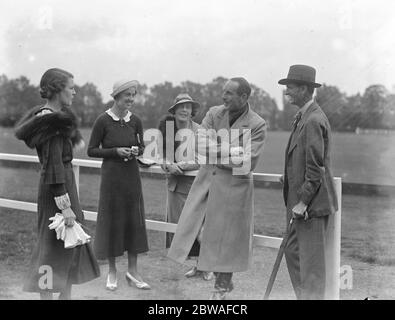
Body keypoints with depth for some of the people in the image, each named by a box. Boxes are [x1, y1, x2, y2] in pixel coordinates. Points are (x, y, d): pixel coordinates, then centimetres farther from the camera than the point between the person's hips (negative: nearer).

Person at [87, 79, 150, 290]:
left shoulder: (135, 121, 3)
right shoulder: (103, 120, -8)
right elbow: (91, 150, -4)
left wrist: (137, 151, -7)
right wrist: (115, 151, -16)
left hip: (132, 175, 4)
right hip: (111, 175, -4)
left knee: (134, 220, 4)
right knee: (111, 220, 3)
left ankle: (132, 272, 15)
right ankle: (112, 272, 17)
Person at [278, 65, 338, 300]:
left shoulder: (313, 121, -17)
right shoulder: (304, 117, 15)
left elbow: (315, 167, -20)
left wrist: (303, 202, -19)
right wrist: (289, 178, 15)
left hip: (311, 203, -10)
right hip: (300, 200, 10)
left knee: (311, 262, -2)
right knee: (293, 252, 16)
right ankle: (304, 296, 26)